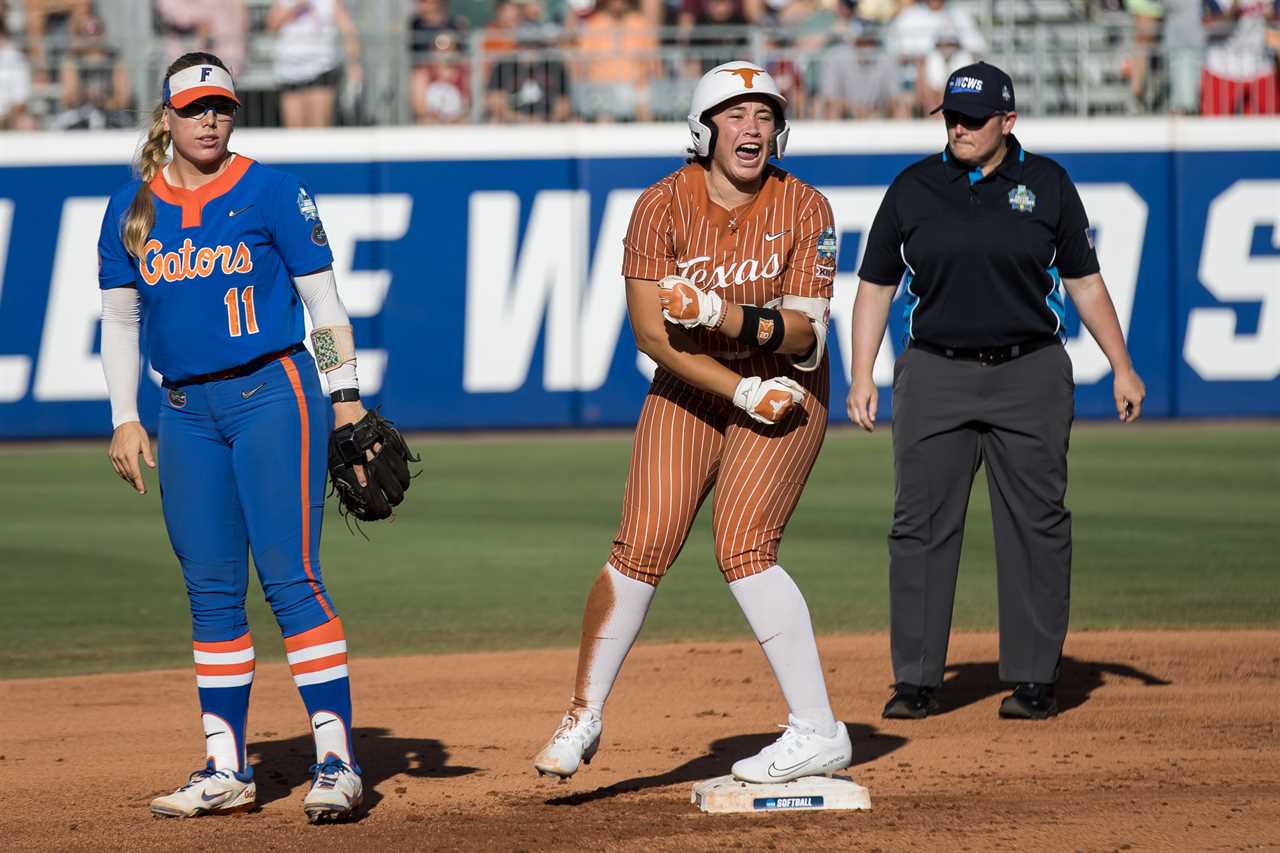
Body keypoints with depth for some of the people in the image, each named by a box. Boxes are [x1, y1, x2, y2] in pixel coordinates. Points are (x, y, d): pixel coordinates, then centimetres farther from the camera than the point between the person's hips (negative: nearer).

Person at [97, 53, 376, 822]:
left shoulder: (270, 193, -2)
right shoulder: (132, 209, 9)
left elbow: (323, 301, 0)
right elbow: (120, 321, 15)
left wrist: (346, 394, -6)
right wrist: (125, 421, 8)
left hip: (272, 396, -4)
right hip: (187, 412, 4)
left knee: (291, 577, -12)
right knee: (211, 589, 6)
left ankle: (337, 761, -12)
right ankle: (226, 770, 12)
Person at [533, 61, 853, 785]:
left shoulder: (804, 209, -10)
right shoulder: (664, 206, -9)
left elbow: (805, 335, -15)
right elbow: (652, 331, -14)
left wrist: (725, 316, -31)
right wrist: (743, 391, -22)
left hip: (785, 389, -2)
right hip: (690, 389, 2)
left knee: (743, 548, -18)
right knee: (643, 548, -9)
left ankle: (819, 732, -13)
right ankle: (583, 722, 6)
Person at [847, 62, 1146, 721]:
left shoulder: (1046, 184, 4)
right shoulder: (913, 189, 5)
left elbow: (1084, 281, 8)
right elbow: (875, 286, 9)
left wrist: (1121, 366, 3)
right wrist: (861, 376, 1)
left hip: (1030, 376, 0)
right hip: (934, 377, 1)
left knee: (1036, 526, 0)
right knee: (920, 525, -3)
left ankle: (1034, 679, 6)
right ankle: (915, 681, 2)